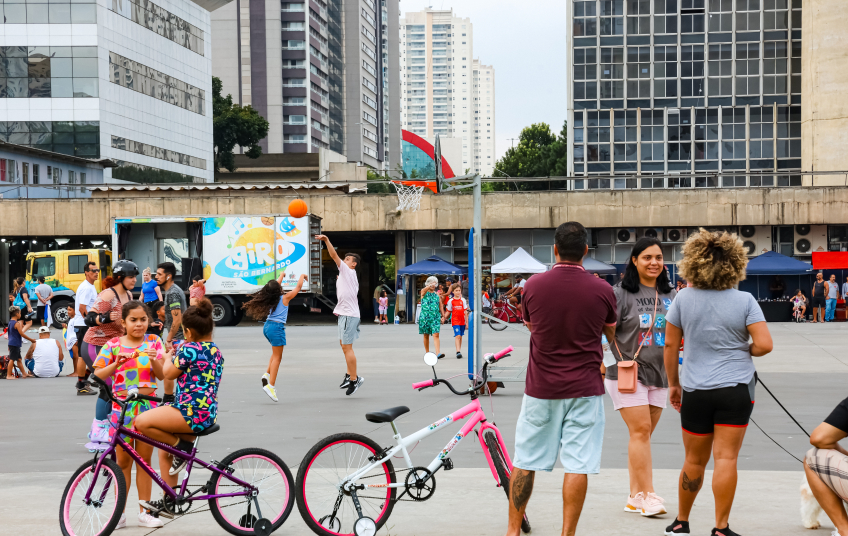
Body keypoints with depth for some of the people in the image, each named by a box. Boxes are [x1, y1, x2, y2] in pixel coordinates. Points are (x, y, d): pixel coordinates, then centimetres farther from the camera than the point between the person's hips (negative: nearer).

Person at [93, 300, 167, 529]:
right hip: (122, 405, -1)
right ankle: (120, 512, 13)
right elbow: (98, 375, -1)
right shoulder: (113, 344, 3)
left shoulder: (153, 342, 5)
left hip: (147, 405, 1)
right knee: (123, 460, 4)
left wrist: (154, 360, -19)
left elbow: (161, 375, 1)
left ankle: (144, 512, 12)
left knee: (144, 460, 5)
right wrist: (116, 364, -17)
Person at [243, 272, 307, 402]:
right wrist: (302, 276, 22)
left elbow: (276, 285, 31)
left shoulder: (271, 298, 10)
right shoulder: (285, 298, -5)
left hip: (267, 326, 7)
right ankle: (271, 385, -9)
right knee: (277, 357, -4)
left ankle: (267, 374, 7)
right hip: (277, 328, -7)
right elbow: (298, 287, 5)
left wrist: (282, 275, 47)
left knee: (276, 353, 24)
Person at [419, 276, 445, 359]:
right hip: (425, 317, -1)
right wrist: (430, 286, -44)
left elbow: (440, 306, 16)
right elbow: (424, 290, -24)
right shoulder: (424, 292, 2)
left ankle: (438, 353, -21)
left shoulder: (437, 294, 12)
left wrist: (443, 315, 8)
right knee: (426, 335, 8)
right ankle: (427, 352, 21)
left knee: (436, 335, -11)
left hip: (436, 317, 1)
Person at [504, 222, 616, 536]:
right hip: (584, 390, -1)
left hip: (541, 389, 1)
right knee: (578, 465, 2)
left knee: (524, 462, 11)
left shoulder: (534, 285, -5)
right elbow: (611, 334, 11)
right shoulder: (601, 290, -6)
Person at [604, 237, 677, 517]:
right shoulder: (621, 294, -5)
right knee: (640, 431, -10)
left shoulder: (671, 295, 10)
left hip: (659, 374, 5)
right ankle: (648, 496, -8)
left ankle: (635, 496, 14)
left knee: (643, 434, 8)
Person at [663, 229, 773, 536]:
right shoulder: (744, 301, -6)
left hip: (695, 391, 2)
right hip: (736, 389, -1)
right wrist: (745, 351, 9)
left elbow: (670, 345, 2)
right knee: (726, 458, 0)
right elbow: (764, 345, -13)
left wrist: (673, 383, 13)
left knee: (694, 461, 14)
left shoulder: (684, 299, -2)